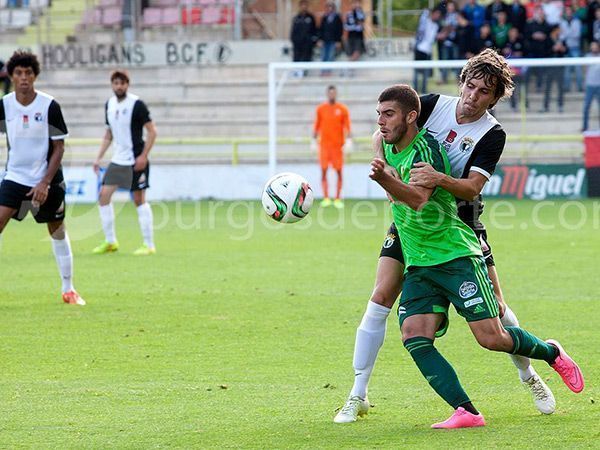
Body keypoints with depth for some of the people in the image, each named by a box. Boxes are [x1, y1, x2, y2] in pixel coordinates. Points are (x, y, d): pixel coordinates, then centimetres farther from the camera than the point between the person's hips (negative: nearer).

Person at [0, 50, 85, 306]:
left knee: (58, 232, 9)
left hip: (48, 181, -1)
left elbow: (59, 148, -8)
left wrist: (45, 183, -14)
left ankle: (68, 290, 22)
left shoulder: (50, 106, -12)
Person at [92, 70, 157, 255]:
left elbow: (152, 131, -12)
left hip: (136, 161, -7)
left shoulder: (136, 104, -13)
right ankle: (110, 242, 11)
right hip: (118, 160, 7)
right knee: (104, 195, 1)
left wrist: (143, 156, -20)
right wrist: (99, 158, 13)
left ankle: (149, 245, 3)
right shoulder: (109, 105, 8)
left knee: (139, 199, -4)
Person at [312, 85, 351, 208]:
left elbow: (347, 127, -1)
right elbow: (316, 126, 11)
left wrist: (348, 141, -12)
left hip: (338, 145, -1)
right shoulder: (320, 109, 7)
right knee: (324, 171, -4)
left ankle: (337, 199, 4)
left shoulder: (342, 109, 3)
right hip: (324, 145, 1)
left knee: (339, 171, -1)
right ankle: (326, 198, -1)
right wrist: (314, 141, 6)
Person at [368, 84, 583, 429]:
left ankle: (552, 353, 23)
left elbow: (419, 198, -36)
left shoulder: (426, 148, -17)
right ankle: (467, 412, -18)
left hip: (456, 256, -7)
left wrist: (384, 179, -51)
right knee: (415, 338, -16)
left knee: (491, 338, -8)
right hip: (418, 267, 7)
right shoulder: (386, 145, 6)